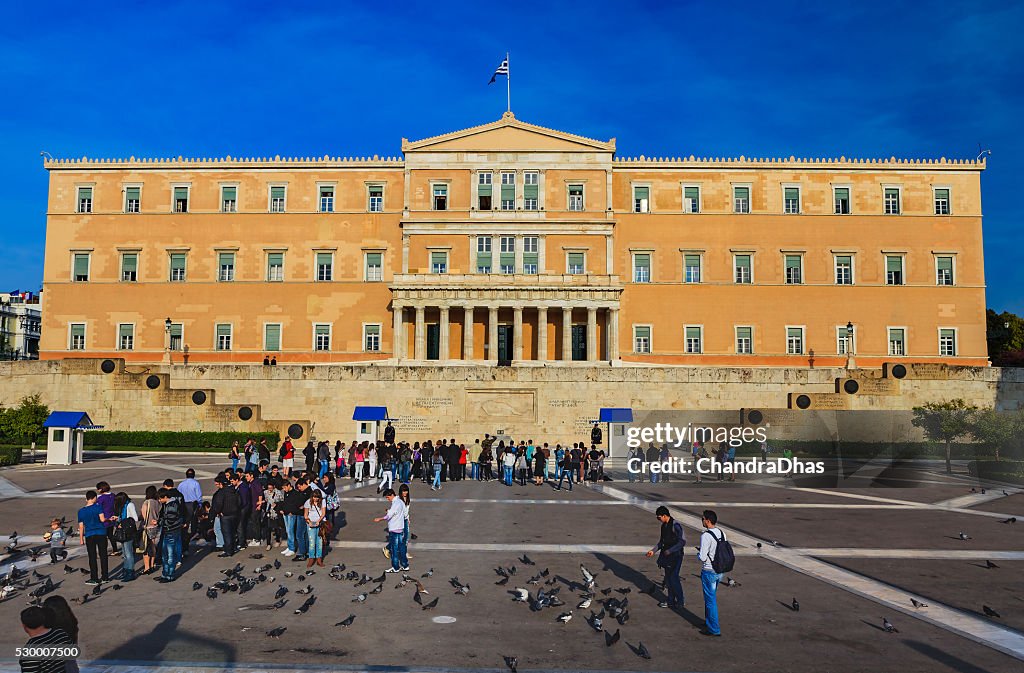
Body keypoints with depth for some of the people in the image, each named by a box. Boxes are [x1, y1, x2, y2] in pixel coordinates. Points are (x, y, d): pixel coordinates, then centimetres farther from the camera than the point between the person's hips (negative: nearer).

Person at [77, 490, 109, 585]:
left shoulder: (81, 511, 3)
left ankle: (94, 578, 8)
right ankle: (104, 577, 11)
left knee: (92, 557, 6)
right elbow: (102, 519, -15)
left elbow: (81, 526, 4)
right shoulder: (98, 507, -6)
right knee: (103, 555, 7)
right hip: (101, 534, -1)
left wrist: (81, 539, 11)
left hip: (89, 535, 1)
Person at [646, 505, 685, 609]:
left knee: (674, 578, -6)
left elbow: (682, 542, -20)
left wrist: (670, 550, -20)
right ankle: (670, 601, 21)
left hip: (675, 556, -8)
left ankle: (680, 602, 8)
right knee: (668, 578, 11)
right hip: (666, 555, 8)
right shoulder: (664, 525, 10)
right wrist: (653, 551, 14)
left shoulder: (676, 525, -17)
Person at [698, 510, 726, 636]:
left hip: (709, 572, -8)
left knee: (710, 600, 3)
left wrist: (698, 554, -1)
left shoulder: (706, 536, -22)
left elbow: (702, 558, -21)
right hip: (720, 571, 8)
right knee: (712, 597, 23)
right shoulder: (722, 534, 2)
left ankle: (714, 629, 10)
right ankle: (709, 621, 37)